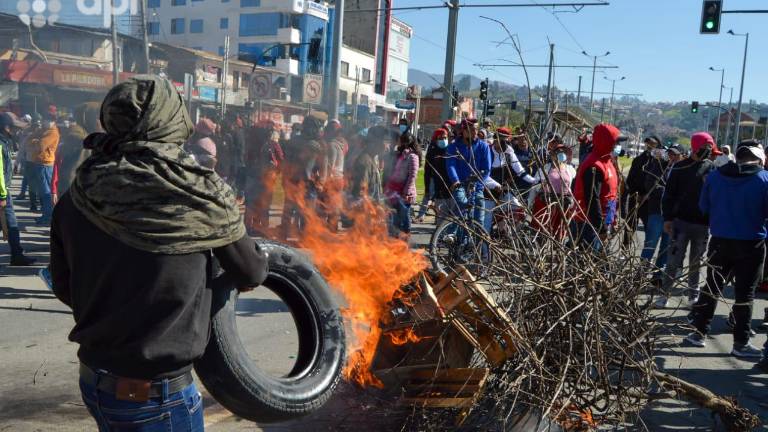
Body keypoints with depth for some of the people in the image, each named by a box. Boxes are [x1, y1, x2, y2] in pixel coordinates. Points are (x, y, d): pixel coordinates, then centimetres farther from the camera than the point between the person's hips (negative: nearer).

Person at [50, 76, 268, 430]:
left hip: (92, 379, 5)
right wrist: (255, 266, 17)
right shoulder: (201, 193, -19)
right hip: (156, 393, -4)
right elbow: (250, 275, -5)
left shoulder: (74, 200, -7)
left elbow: (64, 289, 6)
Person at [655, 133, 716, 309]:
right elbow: (668, 194, 0)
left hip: (703, 225, 2)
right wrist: (667, 218, -6)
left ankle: (693, 294, 25)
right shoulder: (680, 167, -2)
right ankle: (664, 293, 8)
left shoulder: (713, 169, 1)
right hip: (681, 221, -1)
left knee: (696, 263, 13)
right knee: (674, 261, -1)